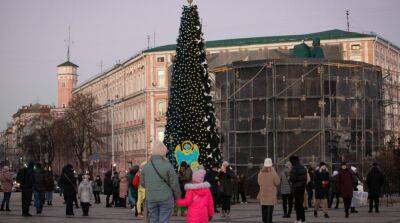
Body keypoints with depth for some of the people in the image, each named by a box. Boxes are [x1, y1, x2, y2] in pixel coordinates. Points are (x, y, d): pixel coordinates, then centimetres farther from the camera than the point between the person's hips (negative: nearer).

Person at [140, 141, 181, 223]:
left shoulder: (146, 166, 2)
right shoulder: (167, 165, -12)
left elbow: (142, 182, 12)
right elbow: (174, 183, -8)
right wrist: (177, 196, 7)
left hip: (151, 199, 4)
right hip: (165, 198, -4)